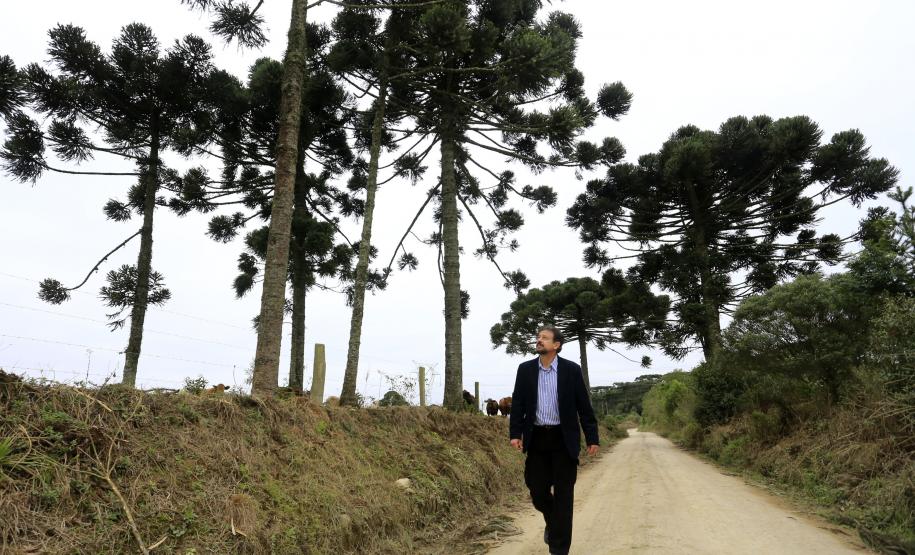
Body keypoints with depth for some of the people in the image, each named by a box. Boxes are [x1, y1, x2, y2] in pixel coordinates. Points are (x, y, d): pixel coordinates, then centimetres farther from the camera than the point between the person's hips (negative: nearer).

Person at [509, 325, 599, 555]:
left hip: (563, 439, -2)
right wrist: (515, 433, -7)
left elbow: (584, 405, -2)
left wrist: (592, 438, -4)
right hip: (536, 438, 2)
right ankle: (552, 521, 40)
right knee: (537, 489, 7)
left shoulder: (571, 370, -4)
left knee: (563, 494, 1)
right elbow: (518, 403, 2)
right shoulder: (525, 369, 2)